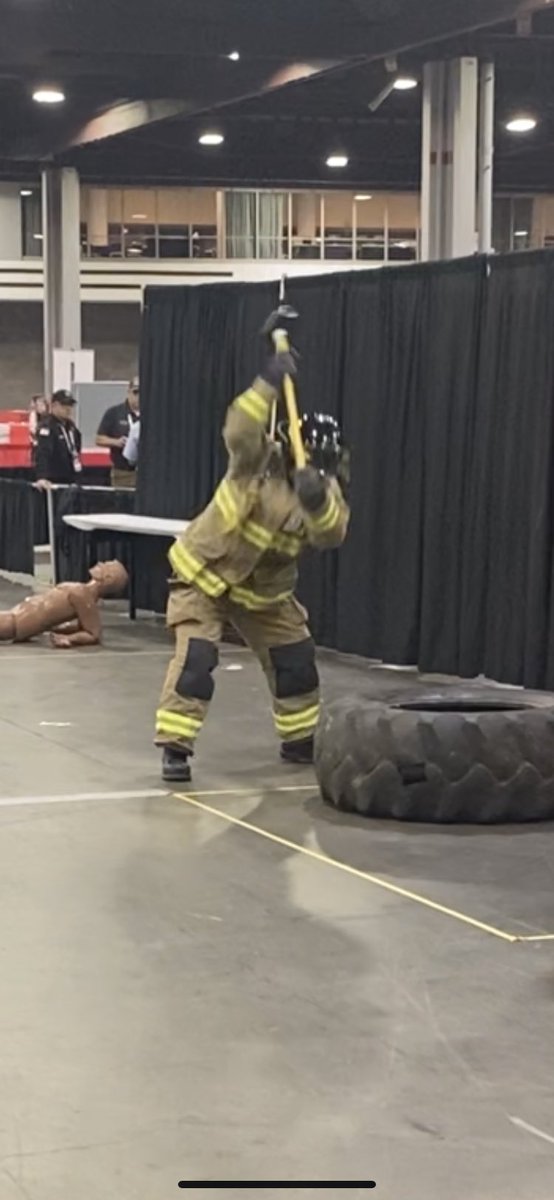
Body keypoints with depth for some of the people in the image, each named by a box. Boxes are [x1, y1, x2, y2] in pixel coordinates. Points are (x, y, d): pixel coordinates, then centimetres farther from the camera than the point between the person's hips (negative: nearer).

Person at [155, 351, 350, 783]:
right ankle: (175, 748, -16)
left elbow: (331, 534, -29)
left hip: (265, 590, 5)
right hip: (204, 573, -5)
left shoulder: (325, 490, -9)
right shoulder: (259, 459, -19)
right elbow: (239, 430, -42)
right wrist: (270, 384, -50)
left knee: (297, 659, 8)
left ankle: (300, 740, 28)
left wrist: (317, 501, -49)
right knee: (195, 658, -20)